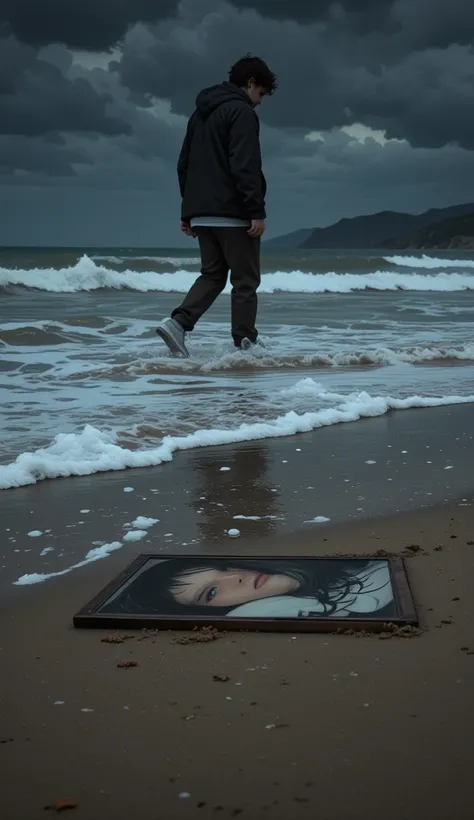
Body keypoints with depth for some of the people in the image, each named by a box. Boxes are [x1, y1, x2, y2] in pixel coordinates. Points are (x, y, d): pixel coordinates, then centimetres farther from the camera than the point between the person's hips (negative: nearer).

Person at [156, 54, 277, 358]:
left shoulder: (202, 112, 20)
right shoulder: (241, 111, -8)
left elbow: (184, 164, 21)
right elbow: (245, 167, -19)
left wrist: (188, 211, 23)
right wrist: (257, 211, -19)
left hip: (202, 212, 8)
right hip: (232, 213, -8)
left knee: (212, 275, 14)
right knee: (246, 280, 1)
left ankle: (178, 323, -5)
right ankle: (244, 343, 3)